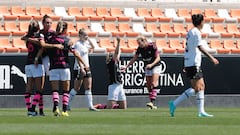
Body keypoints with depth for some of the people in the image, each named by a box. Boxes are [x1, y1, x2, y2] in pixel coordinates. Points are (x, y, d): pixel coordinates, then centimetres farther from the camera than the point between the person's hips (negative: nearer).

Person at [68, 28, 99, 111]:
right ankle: (67, 104, 11)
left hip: (86, 68, 8)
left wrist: (88, 39, 13)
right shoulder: (78, 44, -13)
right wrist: (81, 68, -25)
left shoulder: (85, 43, 11)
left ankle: (90, 106, -1)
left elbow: (92, 47, 30)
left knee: (88, 88, 1)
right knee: (77, 88, -1)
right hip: (79, 69, -8)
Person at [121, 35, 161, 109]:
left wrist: (151, 64, -36)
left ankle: (152, 102, -32)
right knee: (149, 86, 2)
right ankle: (153, 105, 7)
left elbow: (158, 58, -21)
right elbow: (134, 58, 5)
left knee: (154, 84, -21)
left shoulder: (152, 46, -20)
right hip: (147, 68, 6)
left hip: (155, 66, -6)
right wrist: (126, 66, -2)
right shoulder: (140, 48, -5)